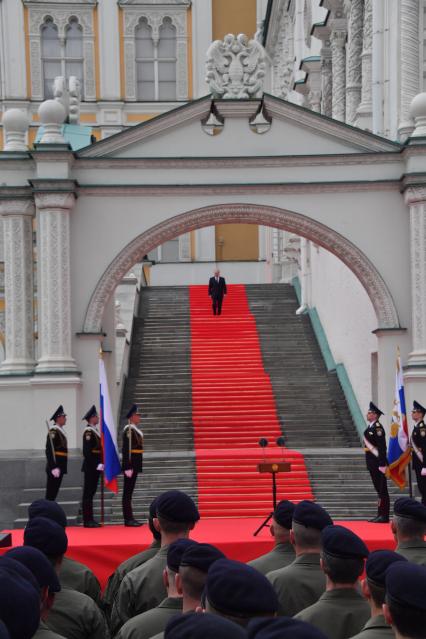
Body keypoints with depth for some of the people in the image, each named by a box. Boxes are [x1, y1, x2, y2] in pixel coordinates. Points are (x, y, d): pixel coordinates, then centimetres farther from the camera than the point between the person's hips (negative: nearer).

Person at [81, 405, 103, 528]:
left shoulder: (94, 431, 16)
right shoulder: (88, 432, -14)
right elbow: (87, 451, -20)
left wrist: (100, 464, 12)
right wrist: (96, 465, -20)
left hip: (95, 467, 10)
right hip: (91, 467, -10)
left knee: (91, 492, 11)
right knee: (88, 493, -5)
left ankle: (90, 520, 16)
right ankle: (87, 521, -3)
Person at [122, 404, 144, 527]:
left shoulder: (135, 429, 15)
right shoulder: (129, 430, -15)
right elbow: (126, 449, -19)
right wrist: (128, 467, -22)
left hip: (135, 465, 10)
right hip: (130, 465, -10)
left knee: (129, 491, 11)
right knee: (128, 492, -5)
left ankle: (130, 518, 15)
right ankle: (128, 519, -3)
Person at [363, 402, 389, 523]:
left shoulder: (378, 428, -14)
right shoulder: (370, 427, 15)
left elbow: (382, 447, -20)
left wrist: (382, 464, -23)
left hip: (378, 462, -10)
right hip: (372, 463, 10)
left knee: (382, 489, -5)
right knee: (378, 489, 13)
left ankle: (384, 516, -2)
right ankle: (380, 514, 17)